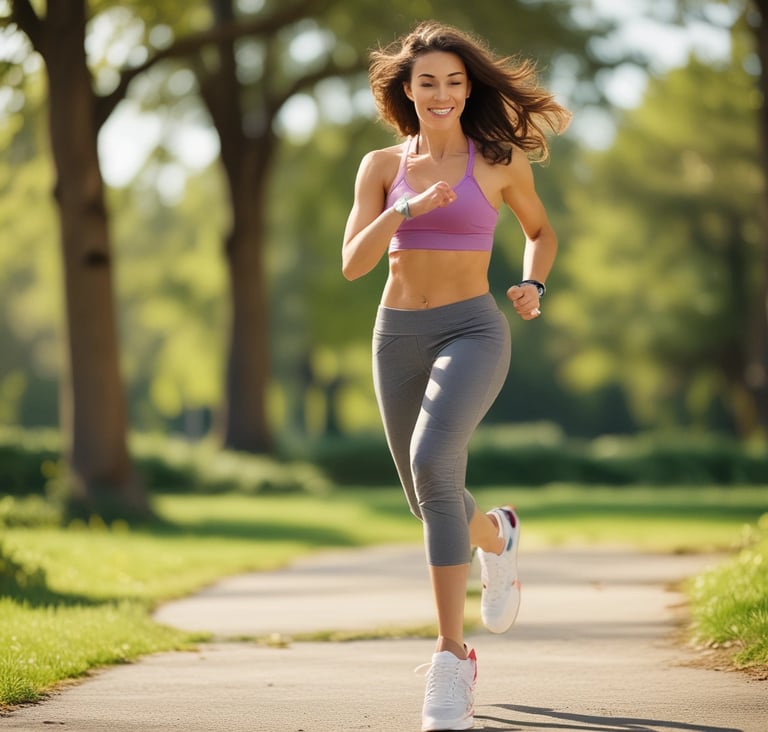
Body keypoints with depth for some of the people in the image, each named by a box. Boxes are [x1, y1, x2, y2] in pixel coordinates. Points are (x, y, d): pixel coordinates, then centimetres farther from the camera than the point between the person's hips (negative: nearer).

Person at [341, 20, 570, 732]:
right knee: (432, 501, 14)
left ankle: (451, 657, -29)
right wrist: (408, 209, -20)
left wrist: (532, 286, -2)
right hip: (398, 337, 4)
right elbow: (353, 263, -5)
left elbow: (541, 231, 18)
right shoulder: (381, 166, 5)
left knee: (433, 461, -31)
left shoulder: (500, 159, 1)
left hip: (472, 332, -4)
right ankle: (497, 535, 54)